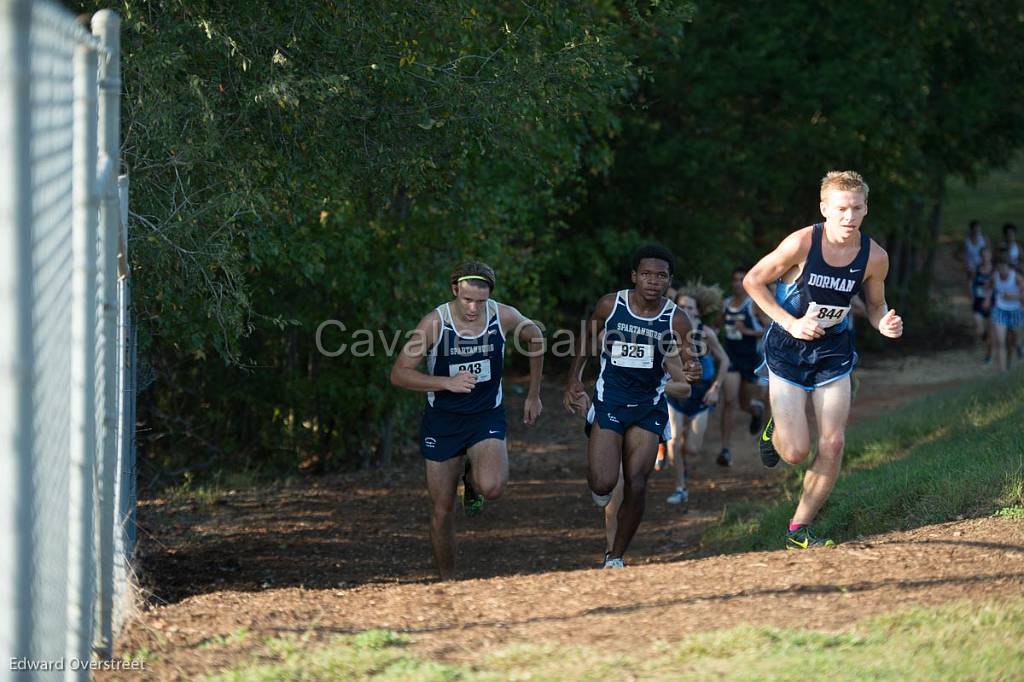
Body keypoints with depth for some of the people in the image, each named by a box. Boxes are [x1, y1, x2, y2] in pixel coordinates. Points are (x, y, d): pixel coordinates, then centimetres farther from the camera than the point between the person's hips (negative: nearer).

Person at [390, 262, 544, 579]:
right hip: (442, 420, 0)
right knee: (442, 510, 3)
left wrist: (533, 395, 13)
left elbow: (535, 338, 10)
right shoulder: (434, 323, -17)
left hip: (487, 417, 0)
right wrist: (448, 382, -29)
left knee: (492, 487, -27)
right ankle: (447, 581, 22)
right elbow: (399, 374, -16)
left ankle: (472, 479, 10)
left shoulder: (504, 317, -12)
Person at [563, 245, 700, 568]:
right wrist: (574, 378, 6)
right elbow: (588, 338, 11)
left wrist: (690, 374, -29)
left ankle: (615, 557, 12)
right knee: (603, 483, -14)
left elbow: (681, 373, -6)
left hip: (649, 406, 1)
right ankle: (600, 490, 25)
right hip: (609, 400, -1)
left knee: (636, 486, -5)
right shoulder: (610, 305, -7)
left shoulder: (676, 320, -7)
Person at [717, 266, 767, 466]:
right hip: (731, 358, 2)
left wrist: (747, 331, -22)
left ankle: (757, 409, 52)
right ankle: (726, 450, -14)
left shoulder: (755, 305, -9)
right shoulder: (726, 304, 5)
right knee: (729, 401, -13)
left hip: (751, 358, -2)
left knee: (745, 404, 11)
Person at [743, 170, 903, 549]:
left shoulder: (874, 257, -11)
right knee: (796, 452, -7)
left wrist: (885, 324, -17)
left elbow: (875, 305, 7)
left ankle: (799, 530, 11)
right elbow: (753, 281, -10)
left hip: (834, 352, 3)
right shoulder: (802, 244, -21)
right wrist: (790, 323, -18)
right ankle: (776, 431, 31)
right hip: (788, 348, -3)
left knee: (832, 445, -5)